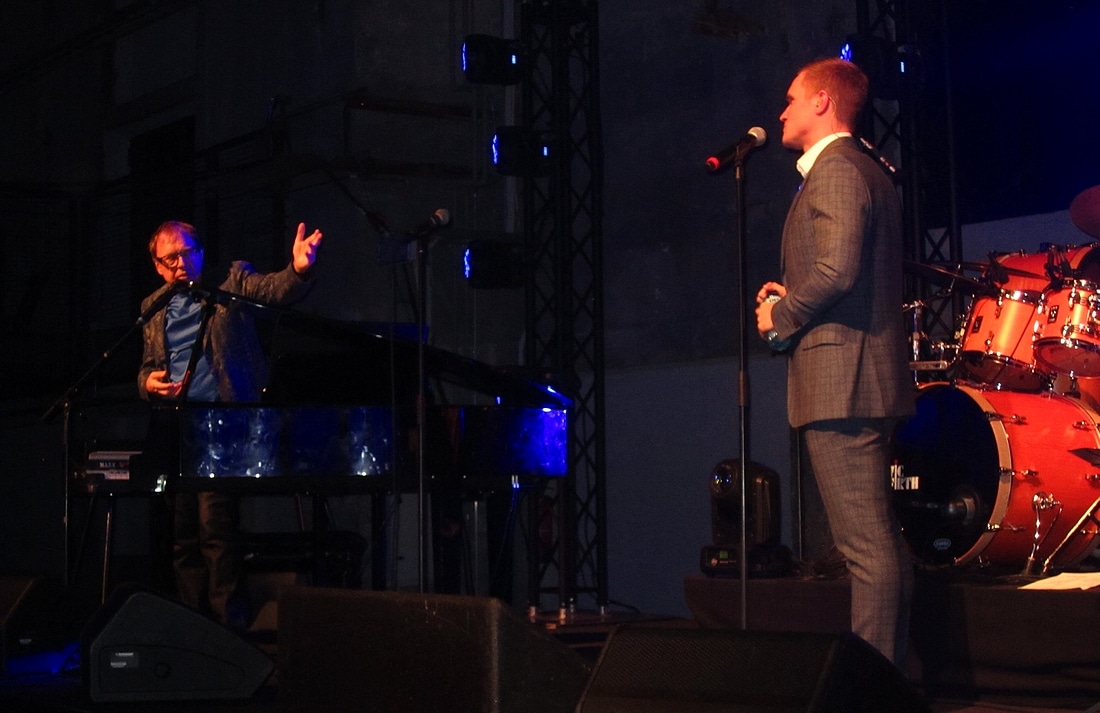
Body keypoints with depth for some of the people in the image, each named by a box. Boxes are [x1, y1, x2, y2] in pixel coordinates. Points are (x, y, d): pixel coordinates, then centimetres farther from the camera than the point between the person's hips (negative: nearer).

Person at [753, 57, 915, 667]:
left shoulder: (835, 169, -10)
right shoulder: (865, 170, 22)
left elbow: (836, 271, -23)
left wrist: (778, 316, -7)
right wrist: (792, 298, 14)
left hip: (840, 379, -11)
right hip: (869, 379, 11)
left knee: (867, 547, -11)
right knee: (881, 543, 13)